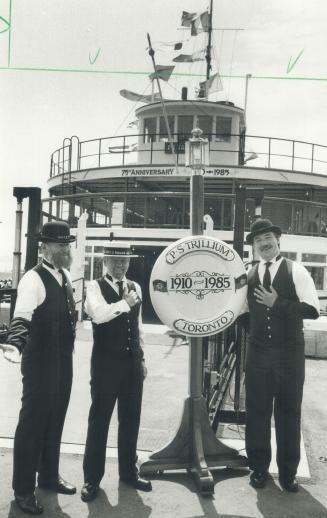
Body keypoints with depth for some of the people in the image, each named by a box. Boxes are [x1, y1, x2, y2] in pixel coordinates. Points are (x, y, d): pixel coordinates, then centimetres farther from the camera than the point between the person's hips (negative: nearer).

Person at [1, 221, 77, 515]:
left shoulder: (65, 276, 7)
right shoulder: (33, 279, -18)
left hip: (64, 361, 8)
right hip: (40, 363, -8)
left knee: (55, 421, 18)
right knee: (32, 423, 3)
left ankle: (49, 476, 36)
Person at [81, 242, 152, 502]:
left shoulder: (135, 287, 12)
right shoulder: (95, 286, -5)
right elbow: (98, 315, -25)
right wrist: (125, 303, -20)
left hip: (133, 361, 5)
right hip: (106, 362, -5)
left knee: (131, 419, 13)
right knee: (99, 419, 3)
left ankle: (129, 471, 29)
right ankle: (92, 478, 17)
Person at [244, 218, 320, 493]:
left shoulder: (296, 271, -6)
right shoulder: (248, 275, 4)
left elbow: (312, 310, -15)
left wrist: (278, 303, -20)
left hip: (290, 353, -2)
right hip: (258, 352, 3)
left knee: (289, 411, 9)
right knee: (257, 410, 9)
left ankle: (288, 472, 25)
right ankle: (259, 468, 27)